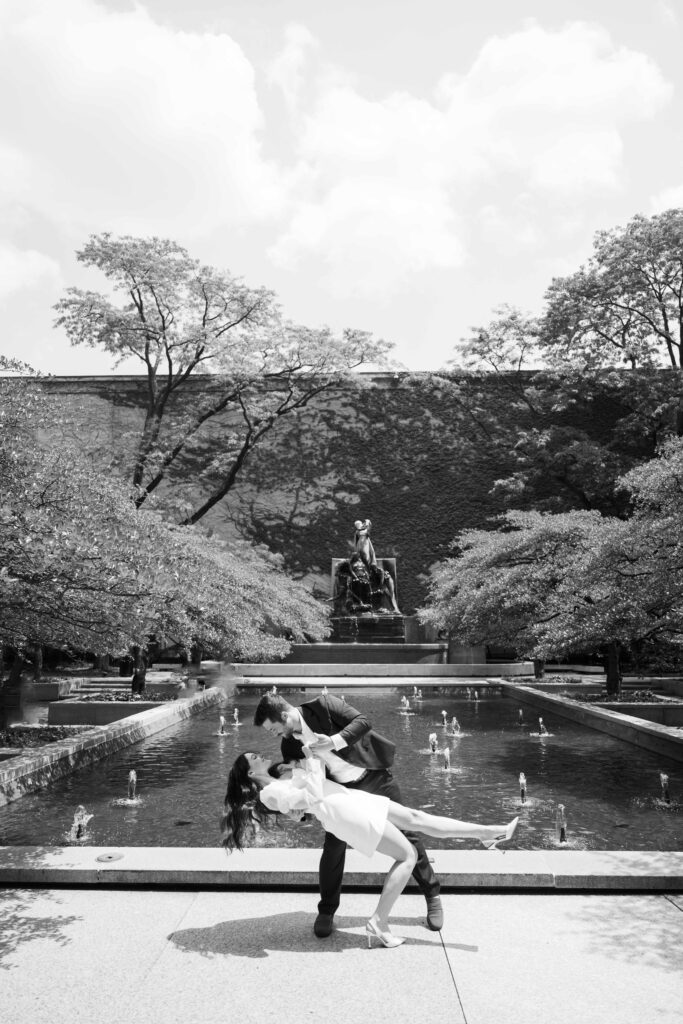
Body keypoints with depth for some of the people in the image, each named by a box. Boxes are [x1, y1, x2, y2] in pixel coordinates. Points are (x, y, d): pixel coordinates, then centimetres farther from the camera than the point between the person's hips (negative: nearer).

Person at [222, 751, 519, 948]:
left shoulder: (281, 775, 18)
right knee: (407, 855, -8)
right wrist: (312, 762, -8)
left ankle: (487, 832, 8)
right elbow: (312, 797, -17)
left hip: (353, 798, 9)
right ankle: (378, 924, -3)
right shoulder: (269, 793, -9)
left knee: (415, 818, 5)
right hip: (342, 812, -9)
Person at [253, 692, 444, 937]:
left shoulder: (322, 706, -23)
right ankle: (326, 912, 18)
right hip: (341, 788, 4)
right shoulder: (289, 744, -8)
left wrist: (334, 741, -40)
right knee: (333, 847, -3)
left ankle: (433, 896, 22)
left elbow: (363, 721, -29)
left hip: (374, 776, -3)